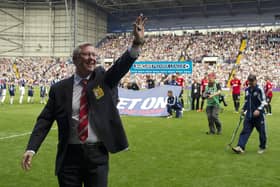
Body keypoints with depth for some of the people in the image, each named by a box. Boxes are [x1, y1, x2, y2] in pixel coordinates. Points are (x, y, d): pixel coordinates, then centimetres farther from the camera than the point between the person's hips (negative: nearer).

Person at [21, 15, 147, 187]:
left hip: (98, 154, 0)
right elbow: (44, 120, 1)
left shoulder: (103, 79, 4)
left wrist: (137, 42, -28)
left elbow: (122, 65, -12)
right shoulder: (59, 89, 2)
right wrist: (31, 149, -9)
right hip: (70, 154, 0)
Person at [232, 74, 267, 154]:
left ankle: (262, 147, 24)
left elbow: (263, 102, -11)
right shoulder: (247, 90, 10)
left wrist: (259, 110, -24)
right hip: (249, 115, 5)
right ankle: (240, 147, -8)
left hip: (258, 115, -5)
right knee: (245, 131, -2)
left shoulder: (259, 89, -10)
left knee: (261, 132, 7)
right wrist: (243, 109, 10)